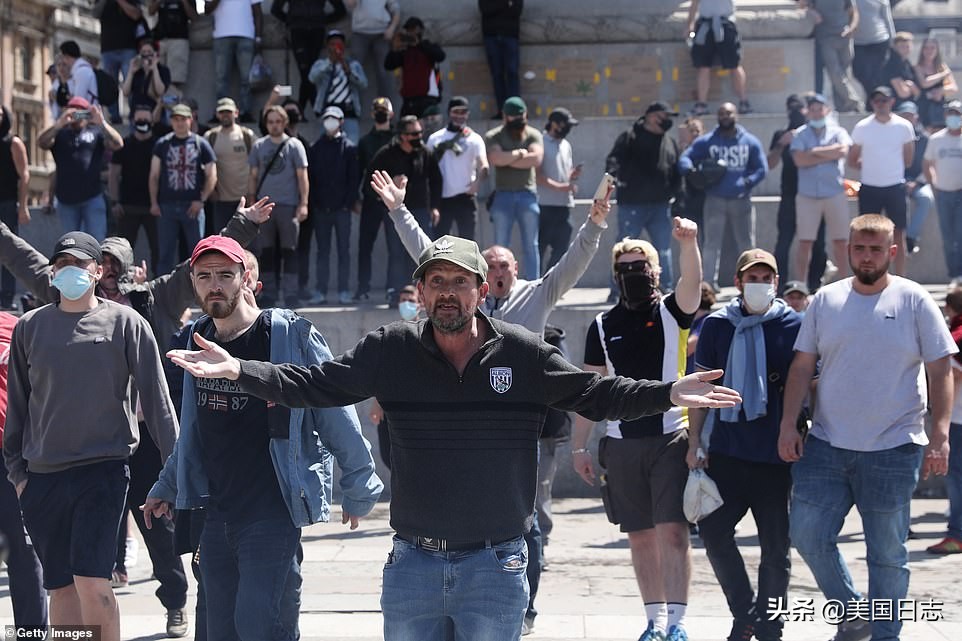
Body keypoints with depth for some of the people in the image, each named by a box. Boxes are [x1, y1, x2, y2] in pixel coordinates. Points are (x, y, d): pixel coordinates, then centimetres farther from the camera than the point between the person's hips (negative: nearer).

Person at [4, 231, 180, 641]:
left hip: (103, 469, -4)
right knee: (60, 587, 8)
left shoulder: (125, 323, 1)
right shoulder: (30, 327, 9)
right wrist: (17, 470, 11)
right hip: (43, 476, 4)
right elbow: (17, 404, 14)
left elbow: (155, 399, 1)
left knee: (91, 582, -14)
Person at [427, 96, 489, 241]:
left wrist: (477, 181, -34)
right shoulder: (435, 138, 8)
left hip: (465, 197, -2)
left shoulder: (474, 139, 1)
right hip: (441, 197, 2)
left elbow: (483, 166, -13)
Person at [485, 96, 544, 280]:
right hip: (503, 194, -1)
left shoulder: (533, 135, 7)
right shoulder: (493, 137, 3)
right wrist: (519, 153, -8)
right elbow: (496, 158, -16)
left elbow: (536, 158, -11)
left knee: (531, 245, 2)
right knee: (500, 246, 0)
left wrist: (507, 159, -10)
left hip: (527, 194, 1)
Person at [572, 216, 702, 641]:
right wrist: (579, 446, 7)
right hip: (622, 443, 3)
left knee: (672, 531, -11)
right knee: (640, 538, 7)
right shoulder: (603, 326, 9)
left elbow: (692, 283, -21)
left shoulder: (672, 312, 1)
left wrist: (688, 243, -40)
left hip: (671, 439, -3)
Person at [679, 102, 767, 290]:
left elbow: (762, 168, 3)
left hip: (741, 200, 1)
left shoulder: (750, 142, 5)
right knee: (712, 244, -4)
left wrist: (748, 182, -14)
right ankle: (708, 285, -2)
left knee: (746, 244, 6)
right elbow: (685, 158, 1)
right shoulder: (707, 141, 3)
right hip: (715, 200, -1)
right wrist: (690, 169, -22)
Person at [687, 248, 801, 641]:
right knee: (712, 530, 0)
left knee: (775, 544, 4)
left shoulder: (794, 326, -2)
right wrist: (695, 441, 4)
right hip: (725, 450, 2)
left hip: (774, 454, -2)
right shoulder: (717, 325, 5)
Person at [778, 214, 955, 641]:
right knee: (807, 534, -1)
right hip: (826, 445, 3)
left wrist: (939, 436, -10)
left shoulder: (914, 301, -1)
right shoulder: (825, 301, 6)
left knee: (888, 553, 3)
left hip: (893, 449, -3)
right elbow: (802, 366, 9)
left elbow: (940, 372, -2)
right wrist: (788, 424, 0)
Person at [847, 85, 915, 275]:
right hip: (869, 188, 0)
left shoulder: (903, 126, -2)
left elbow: (908, 158, 9)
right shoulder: (862, 127, -3)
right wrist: (871, 167, 1)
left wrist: (891, 169, 8)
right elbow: (852, 160, 6)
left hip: (895, 187, 0)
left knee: (898, 234, 3)